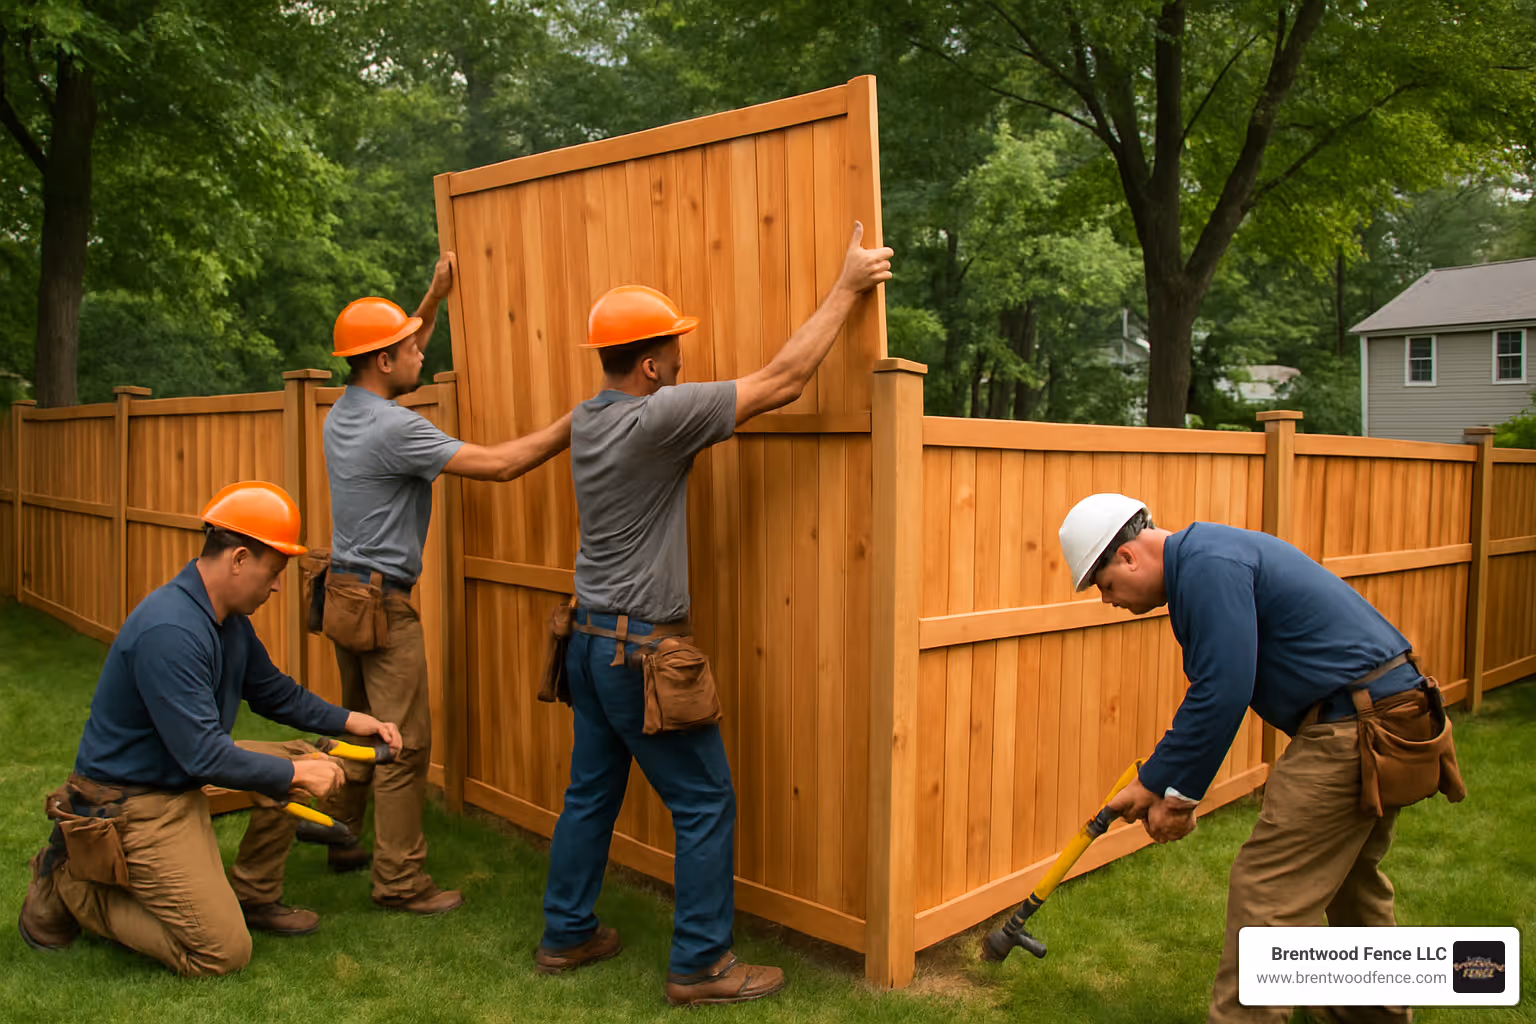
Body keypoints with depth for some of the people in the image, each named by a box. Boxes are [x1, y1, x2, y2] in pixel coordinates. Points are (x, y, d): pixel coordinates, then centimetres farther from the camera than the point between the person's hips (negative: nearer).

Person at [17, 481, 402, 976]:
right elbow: (204, 755, -30)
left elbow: (275, 693, 15)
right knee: (223, 953, -9)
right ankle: (71, 885, 6)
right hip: (134, 802, -9)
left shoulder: (230, 618, 1)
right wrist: (296, 775, -22)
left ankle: (253, 896, 17)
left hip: (186, 780, 10)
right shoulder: (169, 631, -29)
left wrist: (349, 720, 4)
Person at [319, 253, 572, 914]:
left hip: (344, 592, 10)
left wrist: (435, 298, 25)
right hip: (382, 604, -10)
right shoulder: (394, 429, -21)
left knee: (360, 727, 21)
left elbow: (396, 361, 26)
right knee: (404, 743, -2)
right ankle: (400, 879, 5)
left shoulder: (343, 413, 7)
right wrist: (576, 425, -17)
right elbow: (500, 464, -23)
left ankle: (344, 841, 34)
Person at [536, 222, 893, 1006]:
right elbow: (781, 382, -17)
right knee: (705, 804, 4)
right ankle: (701, 966, 13)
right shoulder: (656, 418, -20)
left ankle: (565, 935, 31)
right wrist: (846, 288, -9)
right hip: (642, 650, -8)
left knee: (591, 790, 19)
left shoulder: (586, 420, 4)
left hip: (588, 639, 9)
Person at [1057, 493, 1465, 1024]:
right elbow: (1211, 689, 17)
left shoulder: (1208, 565, -20)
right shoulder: (1202, 558, 13)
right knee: (1349, 876, 27)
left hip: (1349, 728, -11)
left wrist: (1173, 790, -11)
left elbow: (1222, 695, -24)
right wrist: (1162, 783, 13)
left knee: (1266, 891, -5)